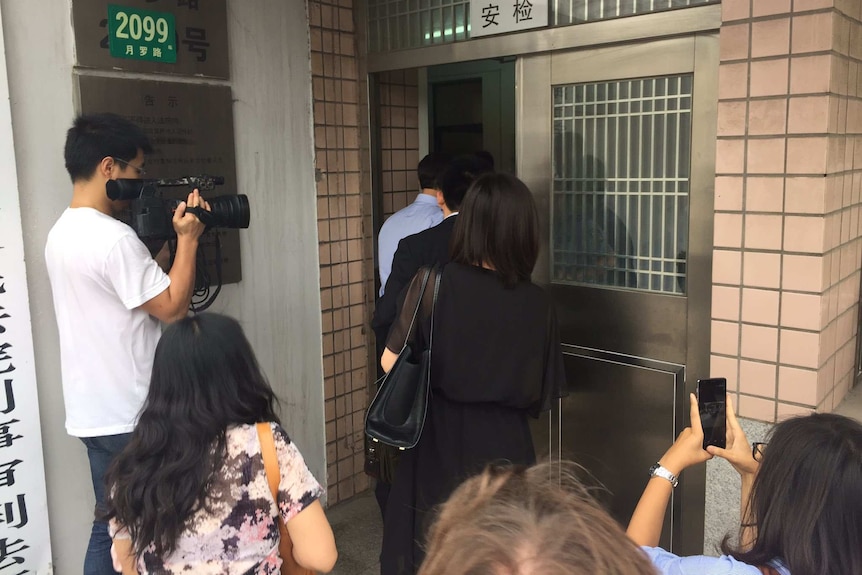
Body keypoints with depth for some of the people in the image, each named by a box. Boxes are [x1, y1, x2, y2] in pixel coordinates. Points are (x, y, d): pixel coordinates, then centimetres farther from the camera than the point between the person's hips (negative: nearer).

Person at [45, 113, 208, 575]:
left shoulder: (62, 232, 9)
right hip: (132, 418, -9)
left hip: (94, 413, 9)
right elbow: (171, 307, -18)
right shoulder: (113, 237, -22)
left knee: (109, 526, 18)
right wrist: (188, 239, -11)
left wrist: (170, 239, 7)